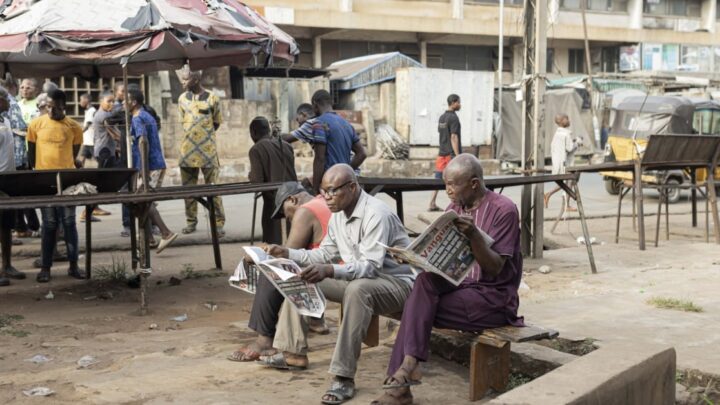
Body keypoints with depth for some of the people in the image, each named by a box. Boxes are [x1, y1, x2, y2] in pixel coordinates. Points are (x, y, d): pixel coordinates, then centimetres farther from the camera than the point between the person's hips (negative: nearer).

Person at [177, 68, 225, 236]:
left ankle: (219, 223, -1)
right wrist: (193, 135, 6)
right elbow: (183, 122, 16)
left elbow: (216, 123, 5)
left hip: (208, 150, -4)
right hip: (187, 150, 4)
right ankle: (191, 221, 19)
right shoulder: (182, 99, 8)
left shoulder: (212, 99, -2)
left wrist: (204, 135, 0)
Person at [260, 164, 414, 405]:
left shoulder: (376, 214, -24)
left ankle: (344, 376, -38)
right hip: (358, 278, 9)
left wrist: (330, 271, -46)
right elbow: (326, 254, 12)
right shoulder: (338, 214, 4)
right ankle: (294, 353, 8)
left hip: (396, 282, -9)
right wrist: (287, 254, -1)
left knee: (357, 289, -41)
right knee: (299, 279, 5)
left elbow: (370, 267, -32)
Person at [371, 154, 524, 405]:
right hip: (458, 286, 6)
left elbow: (494, 269, -16)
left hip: (493, 297, -6)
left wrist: (474, 235, -31)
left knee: (417, 308, -24)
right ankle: (407, 366, -32)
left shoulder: (503, 210, -11)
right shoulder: (454, 208, 9)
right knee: (425, 280, -26)